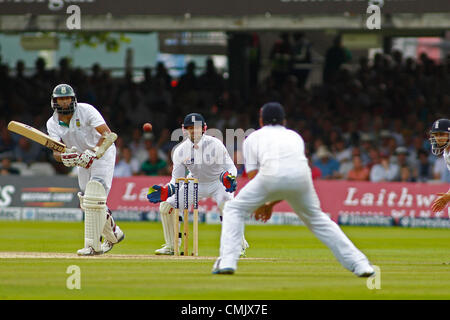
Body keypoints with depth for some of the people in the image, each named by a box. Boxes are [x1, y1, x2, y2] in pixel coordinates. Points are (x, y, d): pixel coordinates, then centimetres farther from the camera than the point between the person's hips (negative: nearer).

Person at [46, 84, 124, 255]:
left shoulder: (85, 111, -19)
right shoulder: (53, 123, -4)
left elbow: (107, 134, -27)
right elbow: (56, 152, -14)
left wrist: (93, 152, -39)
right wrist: (64, 156, -37)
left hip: (103, 153, -7)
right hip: (83, 159, 7)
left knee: (94, 198, -20)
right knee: (86, 202, 11)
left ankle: (94, 245, -20)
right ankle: (113, 234, 34)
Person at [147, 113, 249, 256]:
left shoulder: (214, 145, -22)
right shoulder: (180, 150, -12)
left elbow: (230, 167, -22)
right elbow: (177, 179, -8)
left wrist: (228, 177, -46)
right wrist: (166, 191, -27)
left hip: (217, 182, -4)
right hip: (194, 184, 4)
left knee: (226, 206, -33)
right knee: (166, 207, -6)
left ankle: (239, 245, -17)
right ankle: (171, 246, 11)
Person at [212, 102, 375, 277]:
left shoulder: (253, 137, 29)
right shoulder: (294, 136, 37)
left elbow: (253, 176, 21)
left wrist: (260, 204, 34)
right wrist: (271, 204, 41)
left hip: (271, 174, -3)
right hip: (301, 175, 3)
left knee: (233, 209, 16)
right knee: (317, 218, 23)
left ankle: (227, 262, 1)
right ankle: (359, 264, 16)